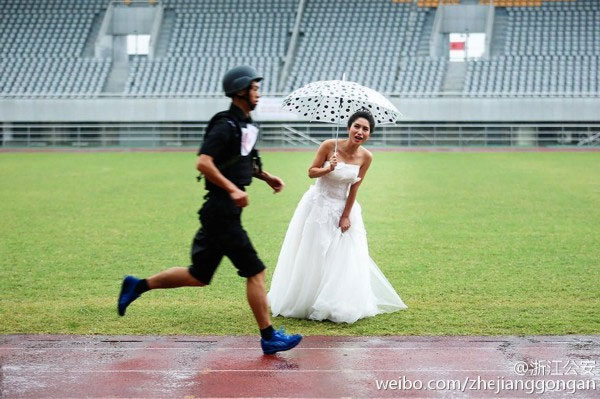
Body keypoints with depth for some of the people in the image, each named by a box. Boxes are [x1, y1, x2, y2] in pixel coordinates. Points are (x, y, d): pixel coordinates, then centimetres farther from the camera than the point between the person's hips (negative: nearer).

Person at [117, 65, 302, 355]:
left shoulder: (245, 125, 16)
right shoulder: (226, 125, -14)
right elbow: (203, 163, -23)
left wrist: (265, 177, 20)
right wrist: (233, 189, -25)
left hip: (225, 214, 10)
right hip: (222, 213, -10)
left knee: (199, 276, 15)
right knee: (255, 272, -4)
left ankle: (137, 286, 23)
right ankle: (269, 337, 3)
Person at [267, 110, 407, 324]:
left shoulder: (366, 157, -9)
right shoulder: (329, 146, -17)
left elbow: (354, 188, -4)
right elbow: (311, 172, -9)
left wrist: (346, 216, -6)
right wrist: (328, 169, -28)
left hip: (342, 207, 2)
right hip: (318, 205, -2)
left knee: (342, 260, 2)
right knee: (311, 256, 6)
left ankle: (339, 307, 15)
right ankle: (301, 302, 21)